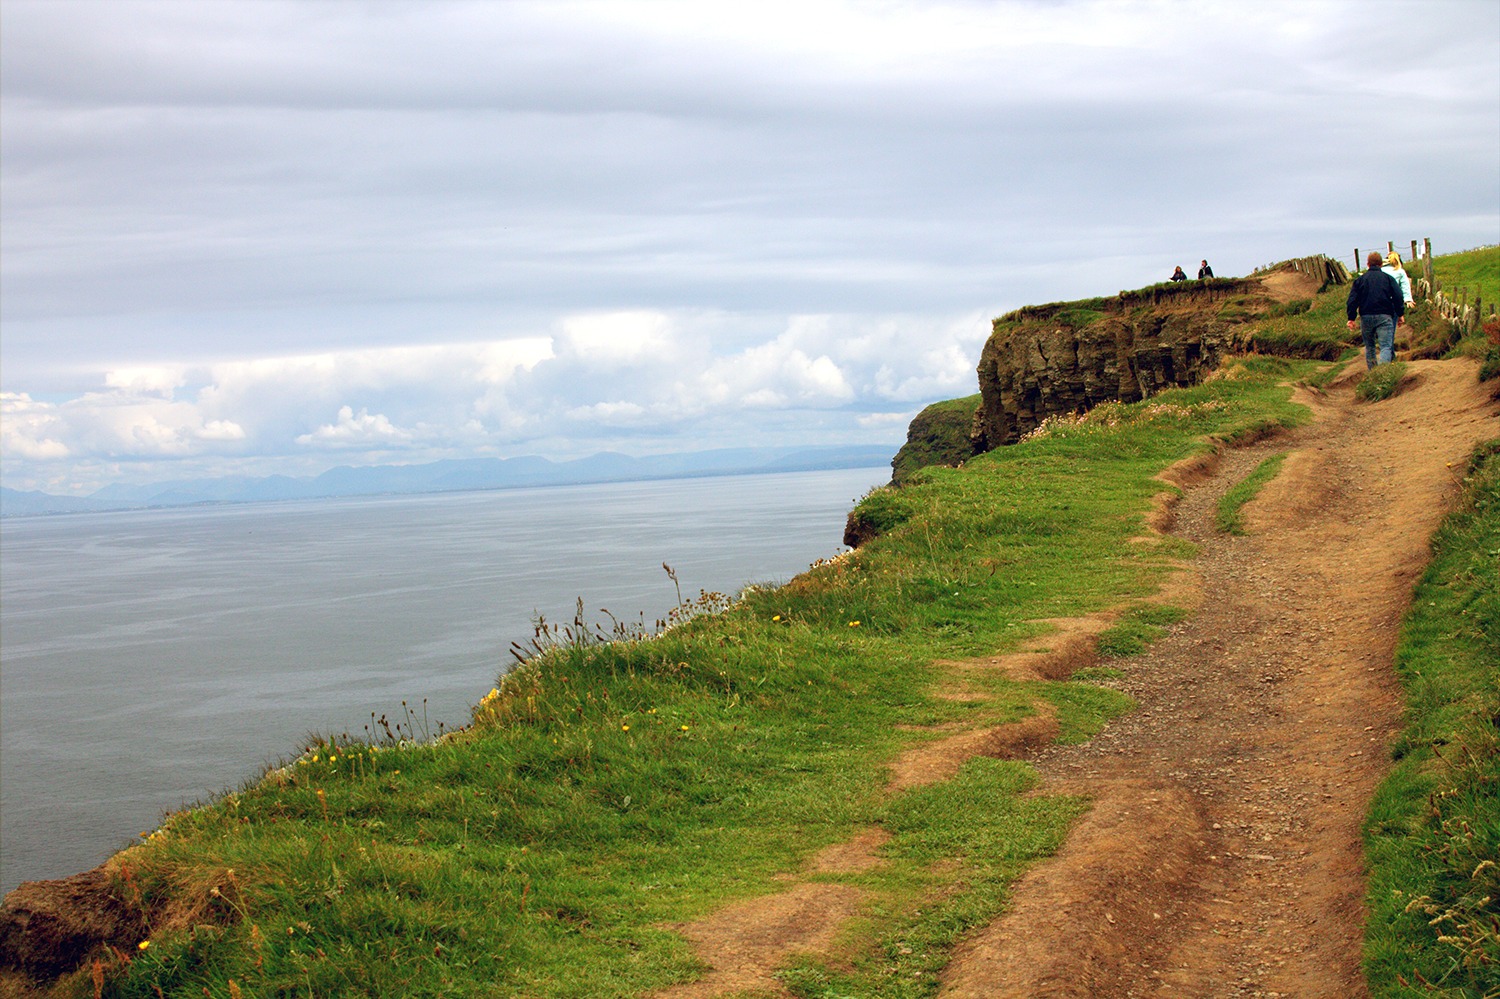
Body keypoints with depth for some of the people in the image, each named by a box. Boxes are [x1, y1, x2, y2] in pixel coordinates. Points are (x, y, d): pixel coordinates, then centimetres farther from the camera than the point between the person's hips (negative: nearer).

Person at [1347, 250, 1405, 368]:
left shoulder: (1360, 279, 8)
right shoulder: (1388, 278, 7)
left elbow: (1352, 300, 3)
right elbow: (1398, 297, 2)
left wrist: (1351, 318, 5)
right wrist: (1401, 314, 11)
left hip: (1366, 317, 2)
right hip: (1384, 316, -2)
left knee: (1369, 346, 17)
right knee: (1386, 346, -9)